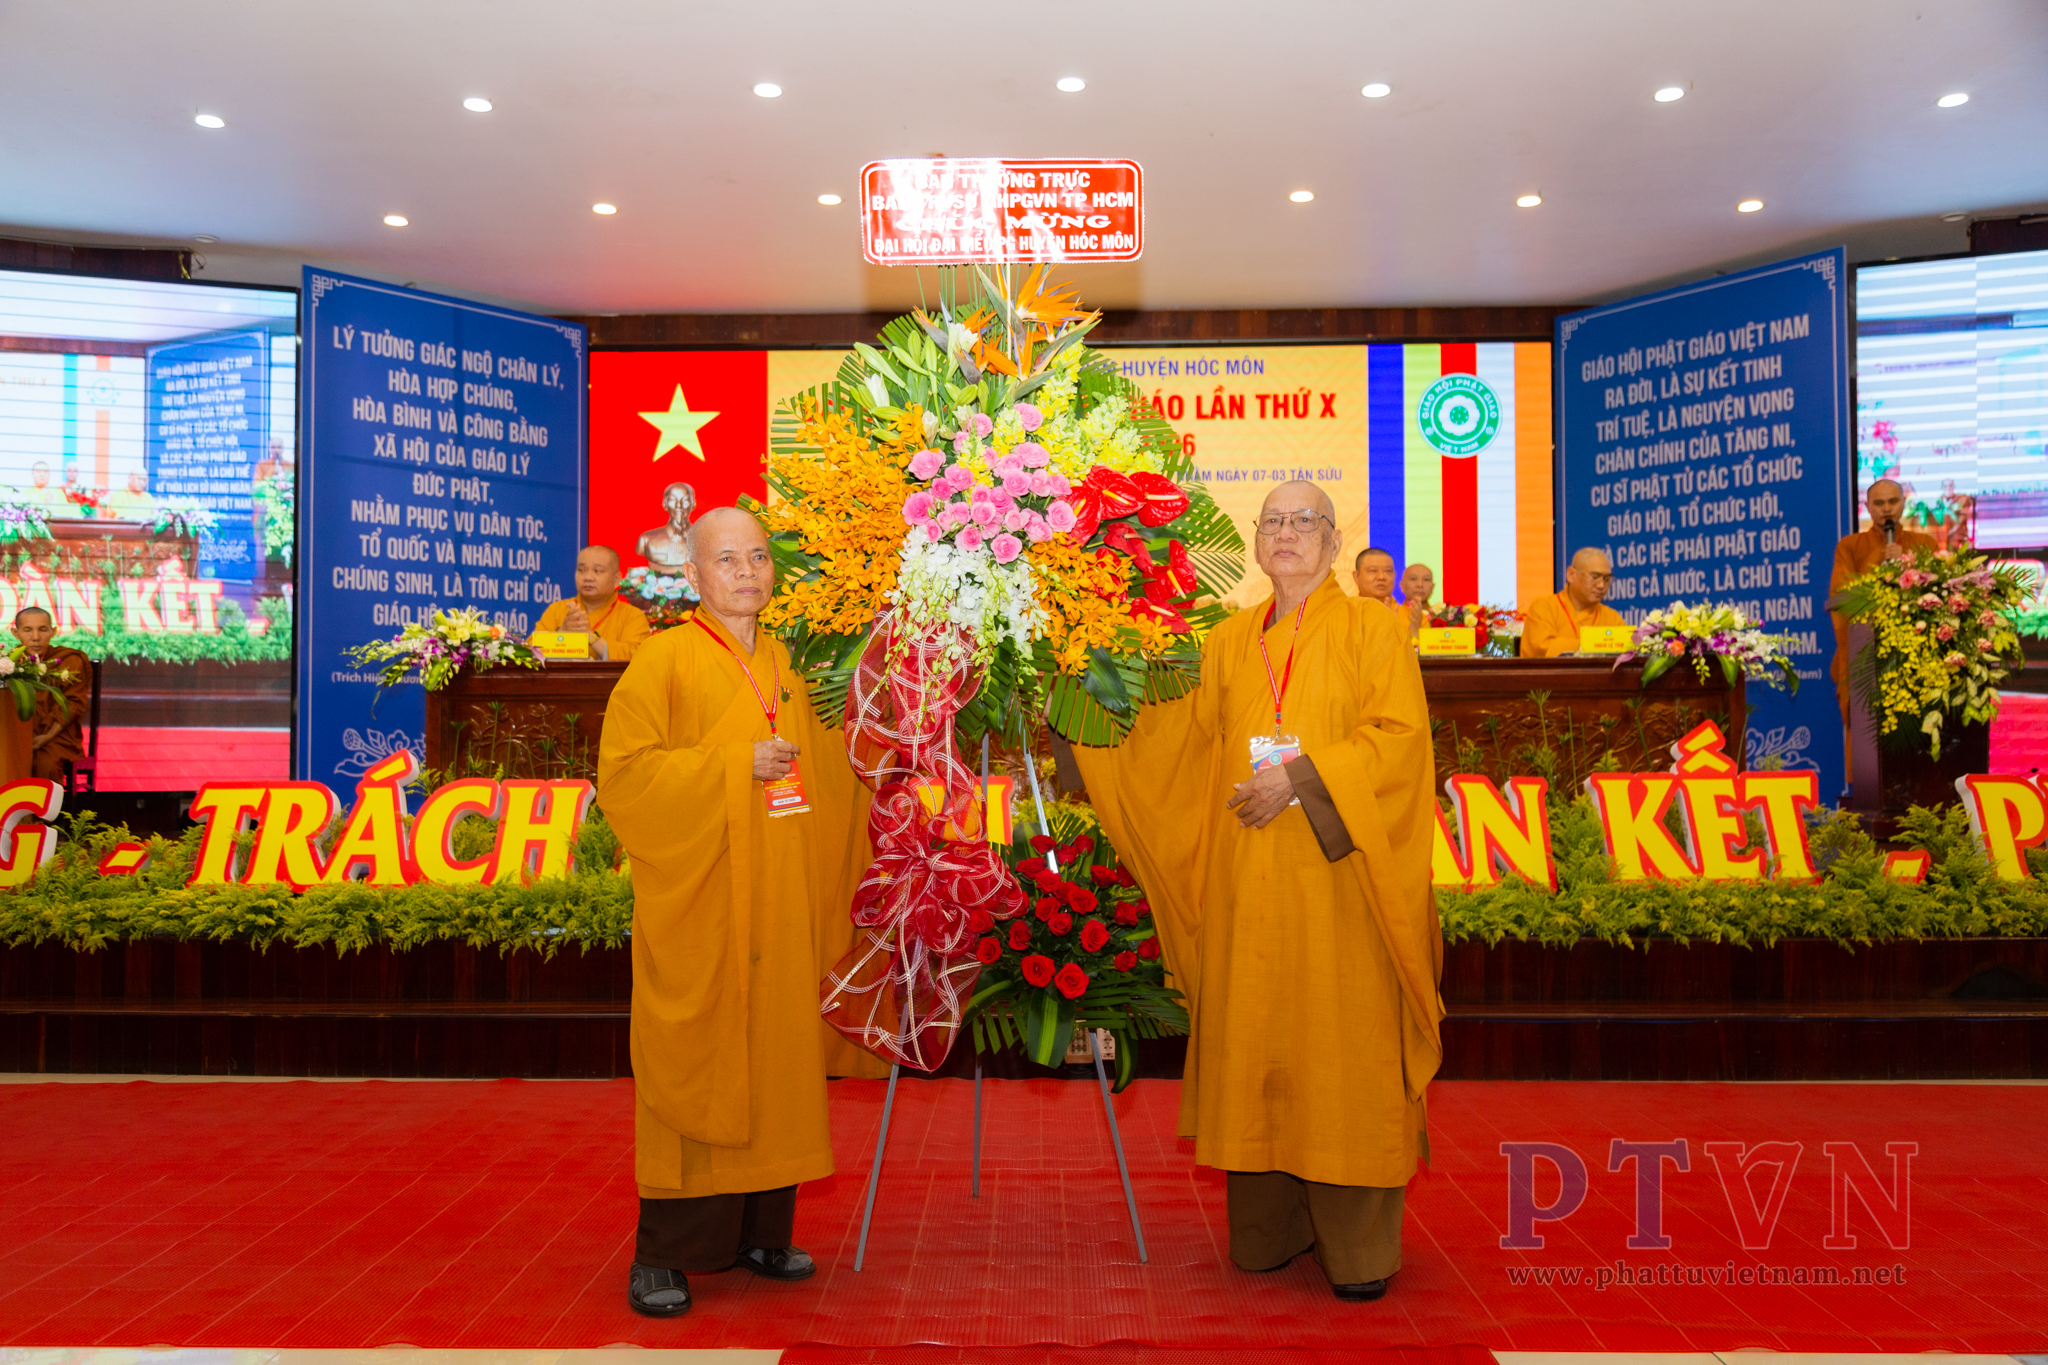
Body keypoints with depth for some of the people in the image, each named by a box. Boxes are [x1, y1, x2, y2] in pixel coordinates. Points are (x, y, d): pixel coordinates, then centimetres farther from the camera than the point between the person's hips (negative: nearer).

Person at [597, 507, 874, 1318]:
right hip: (697, 906, -6)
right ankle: (662, 1254, 7)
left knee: (775, 1060, 8)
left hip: (780, 910, 6)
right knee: (689, 1068, -3)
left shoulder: (784, 666, 15)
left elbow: (824, 776, 28)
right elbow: (623, 770, -12)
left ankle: (759, 1231, 20)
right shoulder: (665, 660, -4)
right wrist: (734, 767, -15)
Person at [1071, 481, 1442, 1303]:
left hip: (1335, 880, -3)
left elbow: (1400, 735, -6)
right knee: (1254, 1047, 4)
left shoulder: (1371, 630, 4)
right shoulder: (1228, 643, 14)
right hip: (1249, 887, 3)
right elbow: (1179, 743, 18)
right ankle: (1269, 1227, 16)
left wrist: (1301, 777, -14)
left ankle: (1360, 1245, 9)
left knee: (1342, 1049, -2)